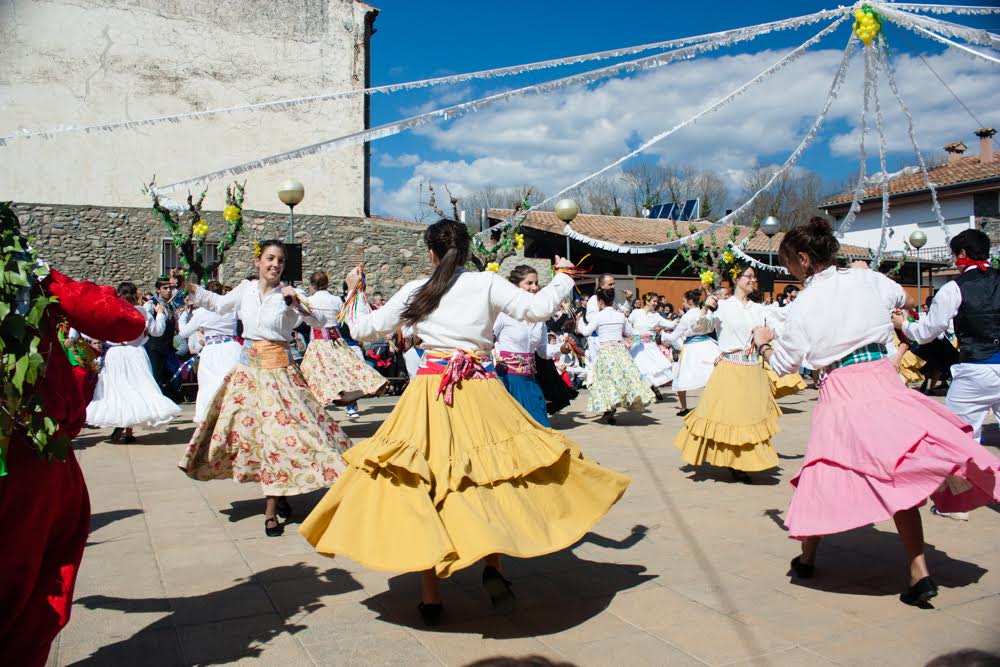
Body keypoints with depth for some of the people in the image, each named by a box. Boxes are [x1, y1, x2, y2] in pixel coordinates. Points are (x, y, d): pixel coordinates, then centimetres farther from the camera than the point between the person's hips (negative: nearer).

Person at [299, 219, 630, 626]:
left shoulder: (414, 291, 7)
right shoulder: (487, 283, 3)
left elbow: (363, 329, 13)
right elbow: (539, 308, -2)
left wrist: (354, 291, 30)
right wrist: (563, 276, 16)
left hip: (430, 392, 0)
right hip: (480, 391, 0)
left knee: (422, 483, 5)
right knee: (491, 476, 16)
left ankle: (430, 595, 8)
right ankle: (493, 565, 0)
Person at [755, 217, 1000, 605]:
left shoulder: (804, 305, -7)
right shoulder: (867, 279, 3)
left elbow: (783, 364, 2)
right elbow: (900, 297, 27)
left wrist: (764, 343, 21)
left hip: (841, 392, -3)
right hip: (885, 382, 3)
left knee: (827, 476, 9)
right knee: (898, 475, 6)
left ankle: (807, 559, 25)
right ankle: (919, 572, 3)